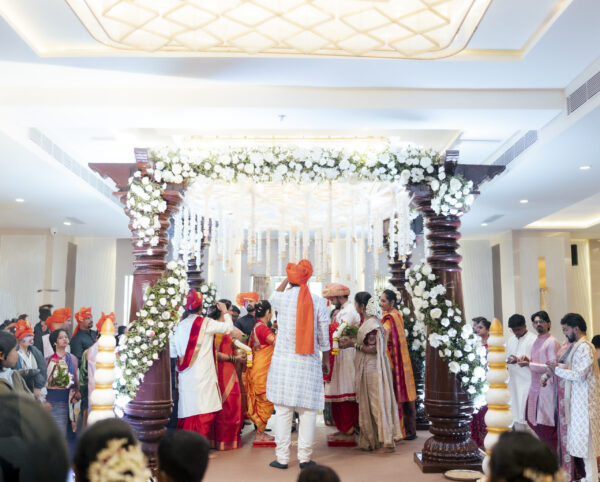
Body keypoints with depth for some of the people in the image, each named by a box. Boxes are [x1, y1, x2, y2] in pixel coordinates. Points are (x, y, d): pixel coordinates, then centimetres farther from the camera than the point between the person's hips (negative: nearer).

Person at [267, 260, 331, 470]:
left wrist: (287, 280, 27)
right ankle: (304, 457, 10)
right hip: (309, 363, 0)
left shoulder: (282, 298, -3)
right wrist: (326, 360, 14)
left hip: (283, 360, 0)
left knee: (283, 410, 5)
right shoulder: (318, 301, -3)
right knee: (308, 410, 6)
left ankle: (282, 458, 9)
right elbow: (324, 336, 2)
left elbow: (272, 298, 24)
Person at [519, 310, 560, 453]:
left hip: (547, 386, -9)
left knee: (545, 425, -5)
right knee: (532, 420, 12)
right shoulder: (536, 341, 15)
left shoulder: (552, 342, -12)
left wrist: (529, 364, -20)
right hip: (535, 386, 9)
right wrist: (528, 360, 5)